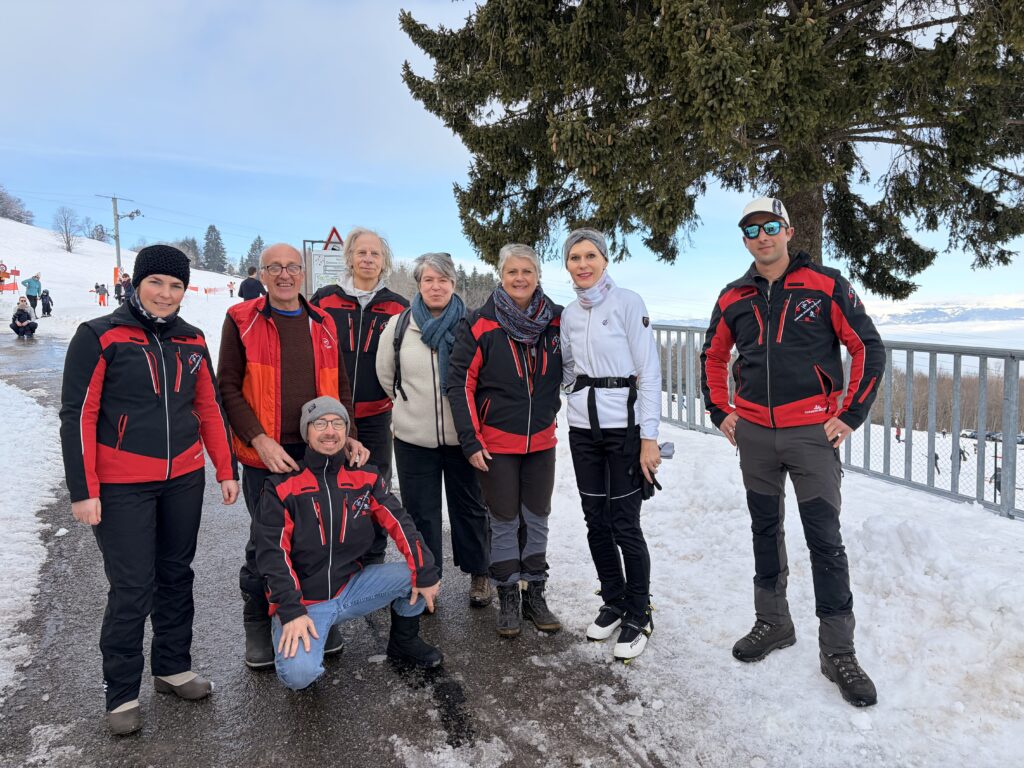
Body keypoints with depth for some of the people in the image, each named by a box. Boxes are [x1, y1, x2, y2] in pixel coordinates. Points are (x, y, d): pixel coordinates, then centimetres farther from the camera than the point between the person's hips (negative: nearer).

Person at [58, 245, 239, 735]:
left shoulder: (191, 341, 6)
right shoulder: (99, 336, -7)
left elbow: (209, 407, 11)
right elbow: (77, 415, -9)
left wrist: (226, 470, 9)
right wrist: (83, 490, -11)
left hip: (184, 480, 5)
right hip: (122, 487, -4)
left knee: (176, 575, 15)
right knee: (132, 589, -1)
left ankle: (173, 668, 32)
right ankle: (121, 692, 19)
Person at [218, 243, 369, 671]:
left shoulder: (322, 324, 10)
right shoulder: (242, 321, -2)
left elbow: (340, 387, 12)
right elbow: (228, 387, -6)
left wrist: (347, 436, 0)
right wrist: (260, 441, -15)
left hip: (319, 451, 3)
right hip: (265, 454, -3)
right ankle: (257, 624, 27)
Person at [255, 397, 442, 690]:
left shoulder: (365, 478, 1)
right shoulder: (282, 486, -9)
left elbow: (400, 525, -5)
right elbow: (273, 553, -13)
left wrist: (425, 573, -16)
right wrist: (291, 612, -22)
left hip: (351, 587, 4)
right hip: (303, 600, -4)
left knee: (416, 575, -14)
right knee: (298, 673, -28)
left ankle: (403, 643, 14)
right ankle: (298, 644, 10)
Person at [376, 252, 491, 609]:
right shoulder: (399, 325, -1)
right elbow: (386, 375, 12)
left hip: (462, 436, -1)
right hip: (414, 438, 2)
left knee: (469, 506, 13)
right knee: (420, 511, 11)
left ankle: (479, 575, 31)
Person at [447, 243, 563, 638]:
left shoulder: (556, 320, -2)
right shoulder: (480, 324, -9)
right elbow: (461, 384, -9)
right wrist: (471, 441, -12)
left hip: (541, 441, 3)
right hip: (496, 442, -3)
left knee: (537, 518, 12)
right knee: (504, 521, 7)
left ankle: (535, 596, 27)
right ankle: (507, 600, 22)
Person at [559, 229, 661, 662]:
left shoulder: (627, 303, -7)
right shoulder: (569, 315, 11)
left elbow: (649, 371, -10)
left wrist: (649, 436, -14)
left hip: (624, 427, -6)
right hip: (583, 429, 6)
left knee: (624, 525, -2)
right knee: (596, 523, 12)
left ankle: (638, 615, 18)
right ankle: (613, 602, 31)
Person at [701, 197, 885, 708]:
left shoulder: (826, 286, -5)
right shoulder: (734, 299, 6)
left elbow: (869, 348, -2)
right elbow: (713, 356, 19)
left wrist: (851, 415, -6)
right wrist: (720, 411, 11)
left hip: (812, 433, -3)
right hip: (754, 434, 4)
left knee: (825, 541, 0)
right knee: (765, 532, 15)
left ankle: (838, 651, 13)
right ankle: (772, 622, 32)